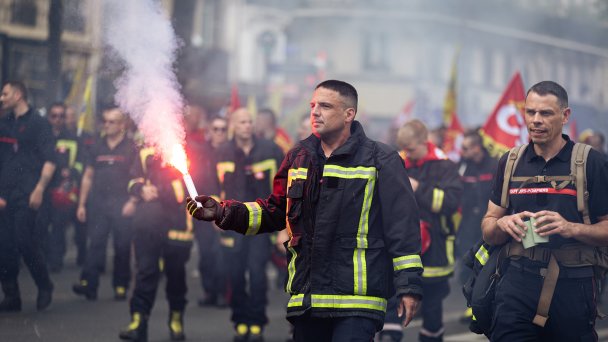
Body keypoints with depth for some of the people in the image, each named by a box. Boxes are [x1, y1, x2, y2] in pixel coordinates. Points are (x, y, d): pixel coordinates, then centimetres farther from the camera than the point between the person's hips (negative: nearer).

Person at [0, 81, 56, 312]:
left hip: (27, 196, -5)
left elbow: (49, 161, -5)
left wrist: (39, 190, -15)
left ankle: (44, 287, 8)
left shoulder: (38, 123, 1)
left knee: (25, 242, -12)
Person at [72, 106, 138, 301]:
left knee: (122, 247, 2)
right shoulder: (98, 148, 12)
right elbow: (88, 177, 15)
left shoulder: (132, 148, 0)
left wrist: (132, 201, -13)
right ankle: (88, 284, -9)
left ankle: (121, 287, 10)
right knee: (96, 244, -4)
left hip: (122, 204, -3)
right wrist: (81, 204, 11)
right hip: (98, 203, 3)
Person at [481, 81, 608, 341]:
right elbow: (488, 230, 15)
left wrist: (571, 228, -20)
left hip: (572, 285, -2)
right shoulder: (509, 163, 12)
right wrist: (503, 224, -7)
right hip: (517, 283, 2)